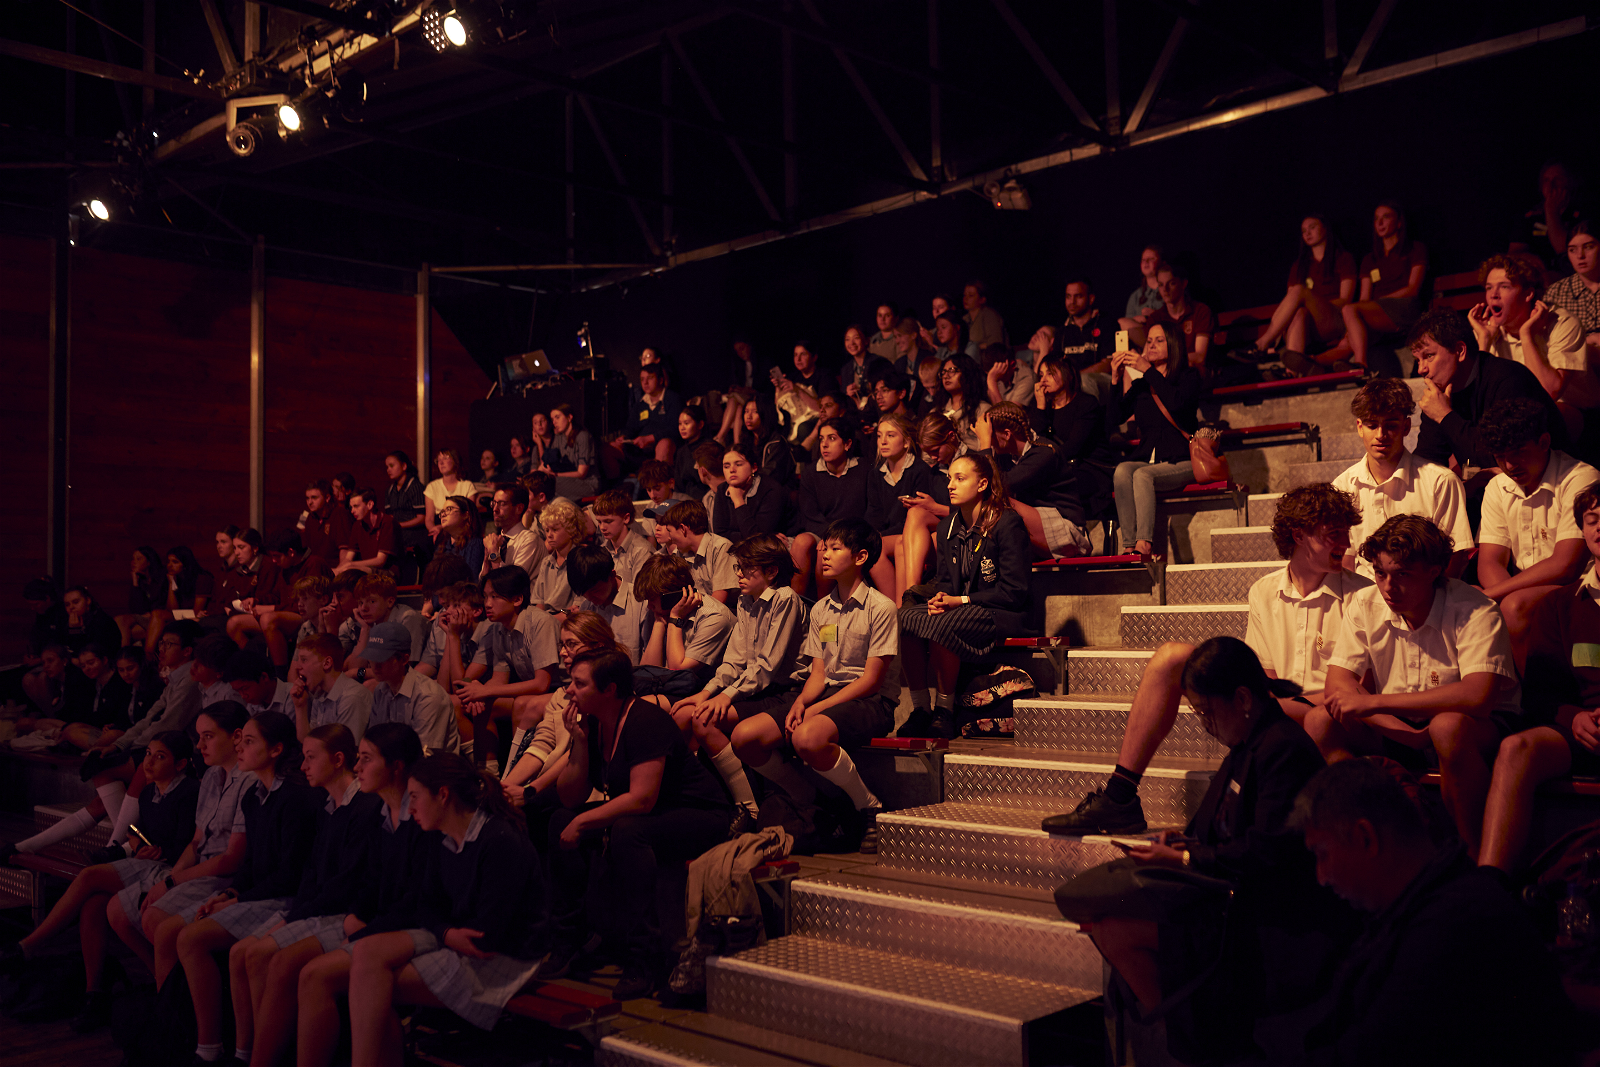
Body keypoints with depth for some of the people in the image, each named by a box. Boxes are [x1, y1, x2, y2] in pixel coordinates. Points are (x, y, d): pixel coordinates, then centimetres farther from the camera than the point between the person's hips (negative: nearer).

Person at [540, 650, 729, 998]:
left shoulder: (645, 721, -22)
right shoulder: (591, 722, 2)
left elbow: (642, 798, -29)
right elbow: (571, 798, 1)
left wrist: (583, 822, -22)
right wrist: (579, 742, -11)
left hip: (701, 816, -9)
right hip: (640, 815, 9)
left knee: (627, 832, -35)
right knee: (561, 822, -5)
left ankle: (642, 959, -28)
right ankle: (567, 940, 3)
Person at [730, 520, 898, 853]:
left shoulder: (881, 607, -7)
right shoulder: (820, 610, 15)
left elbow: (872, 679, -11)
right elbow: (818, 673, 12)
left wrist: (818, 708, -17)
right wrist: (800, 701, -11)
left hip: (871, 702, -7)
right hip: (826, 693, 7)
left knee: (807, 737, -39)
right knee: (744, 736, -14)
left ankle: (870, 807, -14)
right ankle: (809, 801, 7)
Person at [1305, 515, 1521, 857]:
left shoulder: (1473, 610, -20)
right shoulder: (1364, 605, -6)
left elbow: (1478, 697, -34)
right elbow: (1338, 683, -9)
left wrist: (1375, 702, -31)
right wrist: (1408, 735, -24)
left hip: (1481, 728, -4)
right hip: (1395, 730, 4)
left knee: (1449, 727, -38)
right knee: (1319, 722, -19)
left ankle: (1475, 855, -18)